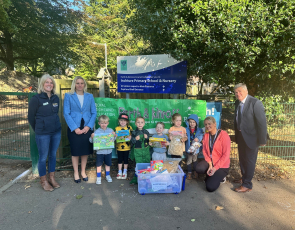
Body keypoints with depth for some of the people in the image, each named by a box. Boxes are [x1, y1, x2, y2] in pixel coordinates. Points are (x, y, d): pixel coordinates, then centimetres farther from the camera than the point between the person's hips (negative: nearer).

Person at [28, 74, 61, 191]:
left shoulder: (56, 98, 5)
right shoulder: (36, 99, -9)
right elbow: (31, 117, -1)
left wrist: (54, 125, 14)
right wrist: (38, 129, 8)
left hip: (56, 131, 5)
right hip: (43, 134, -5)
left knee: (53, 155, 15)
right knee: (43, 157, 6)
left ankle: (52, 178, 30)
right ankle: (43, 181, 24)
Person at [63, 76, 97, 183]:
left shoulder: (90, 96, 7)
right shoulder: (68, 96, 1)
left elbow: (94, 113, 4)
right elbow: (66, 113, -4)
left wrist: (88, 126, -9)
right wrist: (75, 128, -12)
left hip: (87, 128, 2)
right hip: (74, 128, -2)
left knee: (86, 150, 9)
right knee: (75, 151, 5)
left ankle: (83, 171, 28)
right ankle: (76, 173, 23)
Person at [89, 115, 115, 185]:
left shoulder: (110, 130, -1)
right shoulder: (97, 131, -9)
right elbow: (91, 141, -7)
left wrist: (114, 136, -16)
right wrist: (92, 137, -27)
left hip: (108, 151, 2)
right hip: (99, 151, -2)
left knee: (108, 164, 16)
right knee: (99, 165, 9)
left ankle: (107, 175, 35)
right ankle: (98, 177, 24)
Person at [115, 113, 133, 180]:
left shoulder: (129, 128, -3)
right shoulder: (116, 128, -2)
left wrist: (130, 137, -20)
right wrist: (116, 137, -20)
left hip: (127, 147, -1)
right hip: (119, 147, 1)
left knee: (126, 159, 10)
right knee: (120, 159, 12)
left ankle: (125, 172, 25)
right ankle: (119, 172, 26)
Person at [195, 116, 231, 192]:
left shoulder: (224, 135, -16)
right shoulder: (206, 135, 2)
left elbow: (226, 154, -17)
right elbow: (204, 151, 0)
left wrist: (215, 168, -20)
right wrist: (210, 164, -15)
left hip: (222, 165, -5)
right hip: (210, 161, 5)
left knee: (210, 187, -17)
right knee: (198, 168, -28)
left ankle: (220, 176, 14)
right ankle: (211, 175, 5)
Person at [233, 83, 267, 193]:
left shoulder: (255, 103, -20)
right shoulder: (237, 103, 2)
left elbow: (262, 122, -20)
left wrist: (262, 140, -17)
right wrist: (236, 133, 12)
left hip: (251, 137, -7)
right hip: (240, 136, 7)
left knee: (249, 160, 6)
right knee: (242, 159, 21)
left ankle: (247, 185, 20)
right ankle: (244, 178, 42)